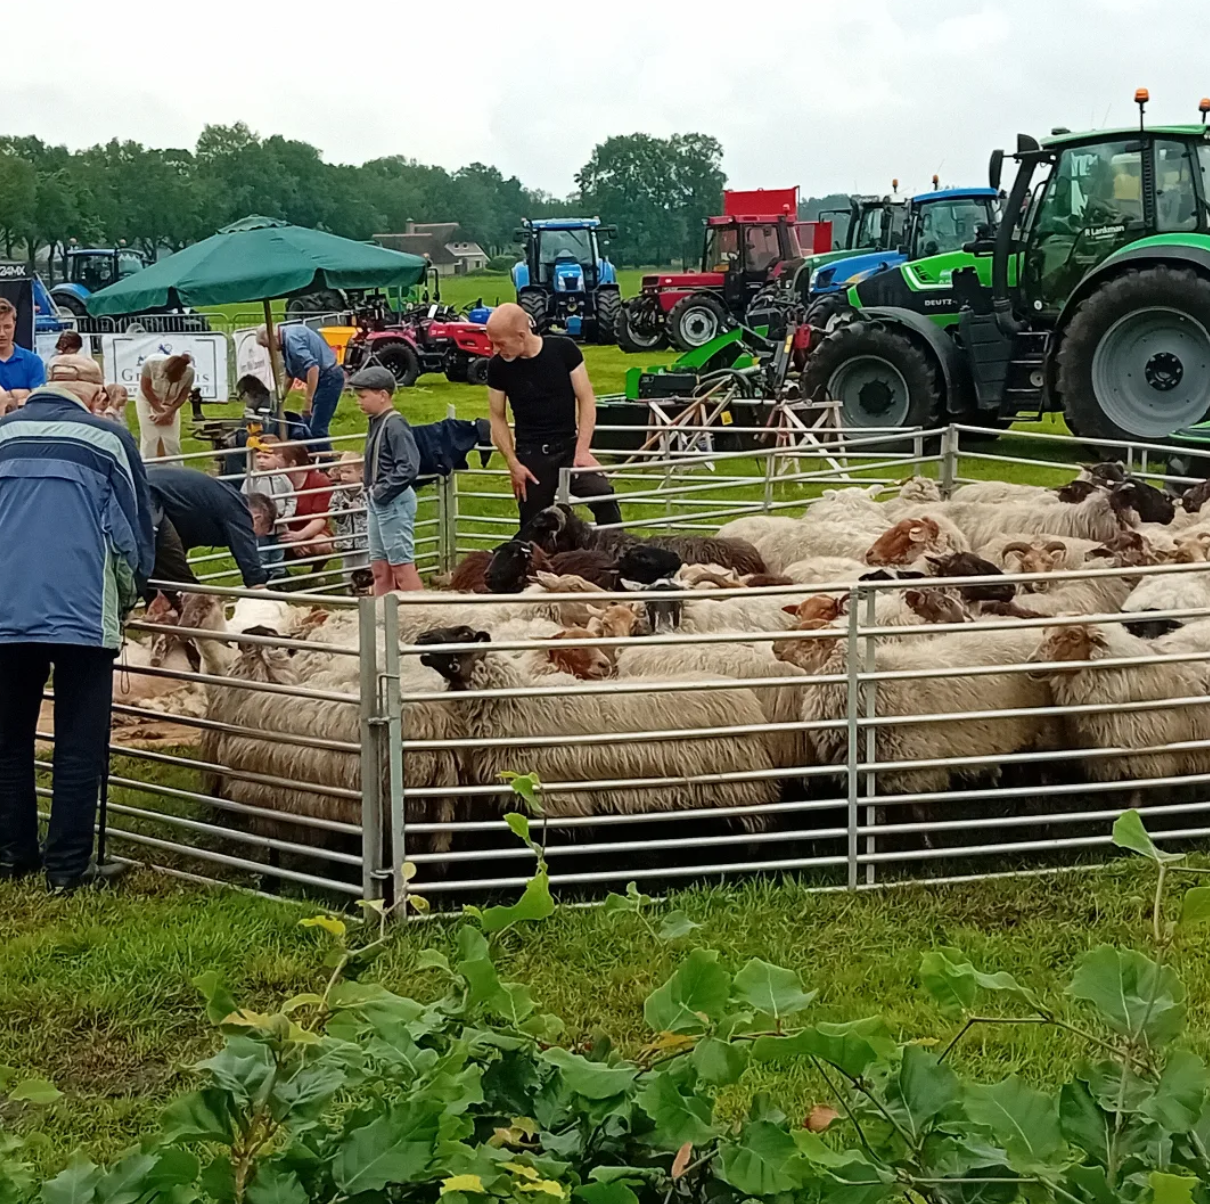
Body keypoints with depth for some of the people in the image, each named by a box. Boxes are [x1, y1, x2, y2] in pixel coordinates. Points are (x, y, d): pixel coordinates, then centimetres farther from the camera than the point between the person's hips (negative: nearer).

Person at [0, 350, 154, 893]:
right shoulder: (108, 439, 1)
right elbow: (136, 532, 5)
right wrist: (126, 598, 23)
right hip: (82, 613, -3)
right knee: (78, 744, 4)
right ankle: (68, 865, 5)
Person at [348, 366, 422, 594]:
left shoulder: (395, 425, -16)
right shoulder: (376, 422, 12)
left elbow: (409, 467, -23)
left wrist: (383, 492, -20)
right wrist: (372, 494, 5)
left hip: (394, 502, -10)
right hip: (377, 503, 10)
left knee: (402, 566, -7)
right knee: (379, 567, 13)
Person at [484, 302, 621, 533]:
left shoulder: (564, 350, -8)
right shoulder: (499, 366, -5)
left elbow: (586, 399, -3)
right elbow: (497, 417, 4)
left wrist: (582, 449, -12)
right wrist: (513, 463, -5)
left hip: (569, 447, -1)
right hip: (531, 455, 1)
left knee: (604, 496, -24)